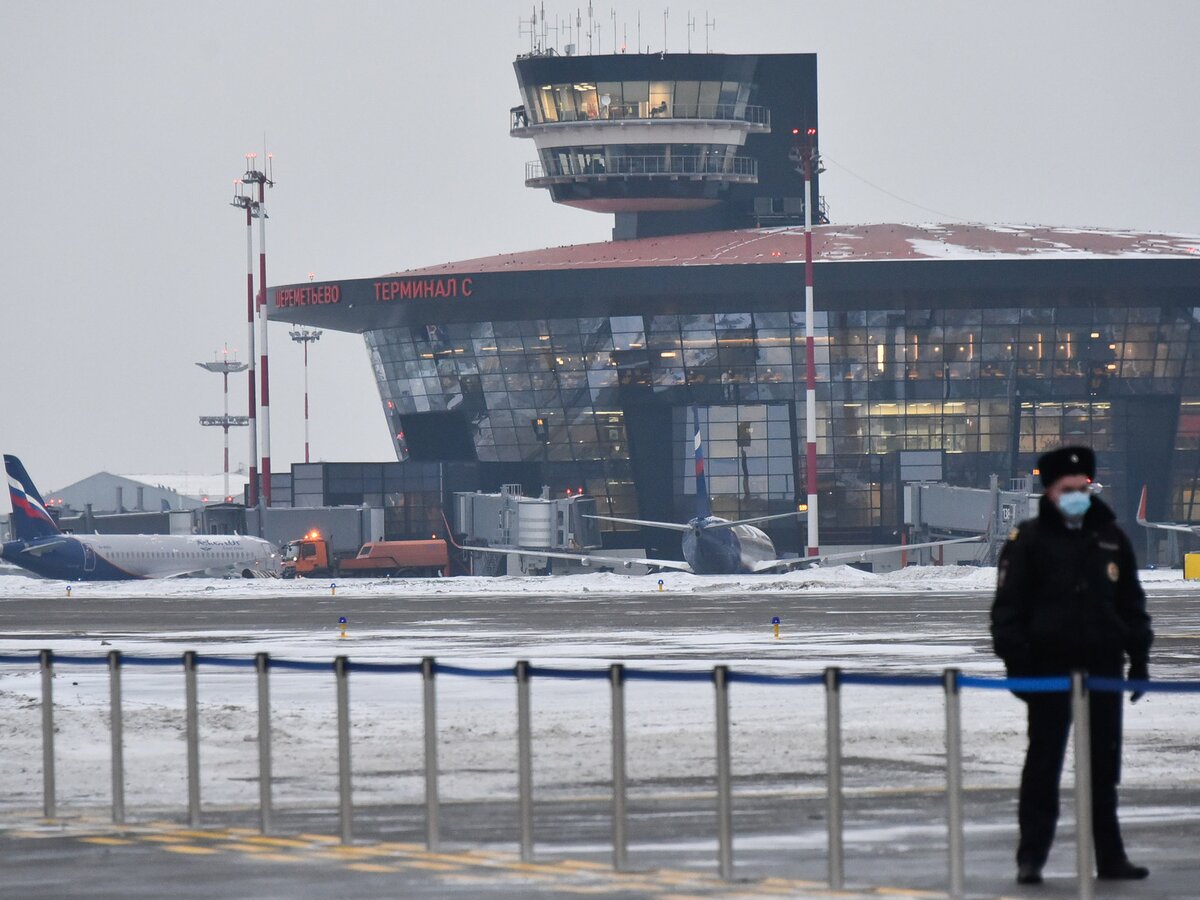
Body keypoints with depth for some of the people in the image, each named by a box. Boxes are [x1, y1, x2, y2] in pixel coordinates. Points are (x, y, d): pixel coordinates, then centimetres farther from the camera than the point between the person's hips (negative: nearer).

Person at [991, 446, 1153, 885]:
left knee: (1104, 765, 9)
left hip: (1102, 668, 4)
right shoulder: (1028, 541, -2)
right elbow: (1008, 608, -4)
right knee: (1044, 762, -2)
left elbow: (1131, 604, 16)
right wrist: (1016, 662, -12)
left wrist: (1138, 658, 11)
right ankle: (1031, 856, 0)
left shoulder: (1111, 538, 11)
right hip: (1050, 667, -4)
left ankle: (1110, 857, 16)